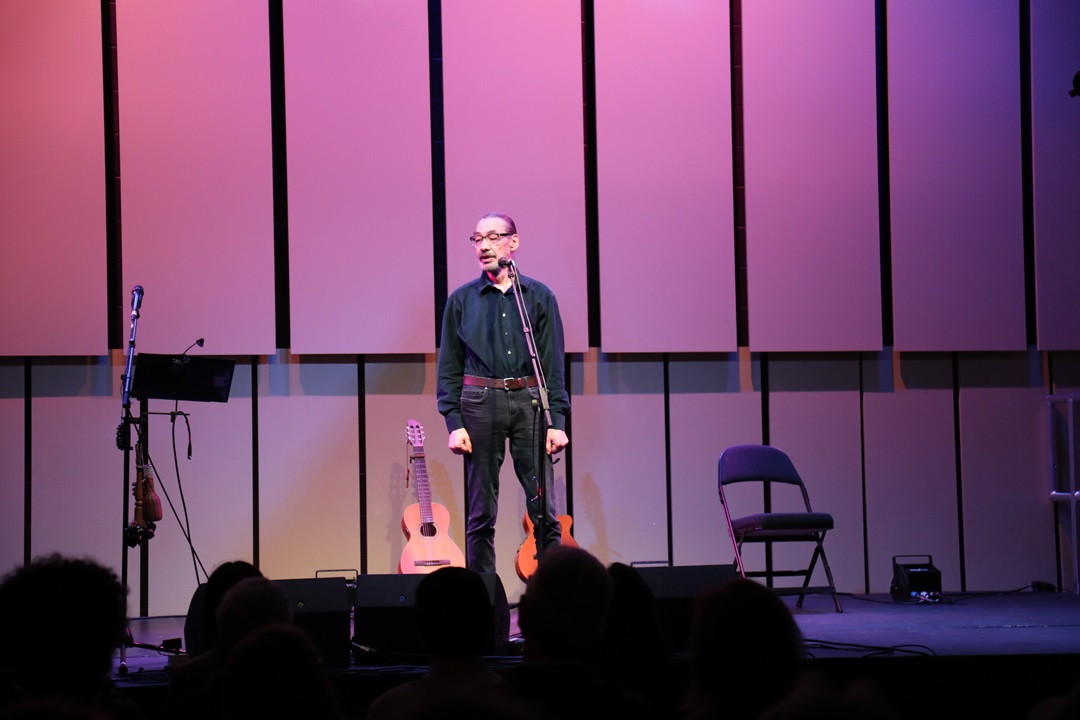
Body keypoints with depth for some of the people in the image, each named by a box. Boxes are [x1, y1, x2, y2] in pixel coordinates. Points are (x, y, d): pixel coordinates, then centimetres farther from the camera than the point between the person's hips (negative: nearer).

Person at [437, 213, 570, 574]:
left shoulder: (539, 296, 7)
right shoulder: (462, 300, 8)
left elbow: (554, 363, 6)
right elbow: (449, 366, 8)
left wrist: (557, 421, -3)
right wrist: (454, 422, -2)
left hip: (530, 402, 0)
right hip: (480, 403, 0)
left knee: (544, 510, -4)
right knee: (480, 513, 1)